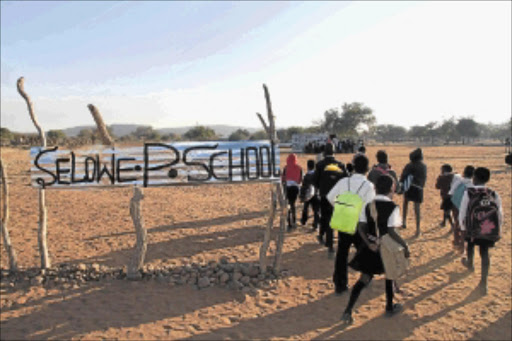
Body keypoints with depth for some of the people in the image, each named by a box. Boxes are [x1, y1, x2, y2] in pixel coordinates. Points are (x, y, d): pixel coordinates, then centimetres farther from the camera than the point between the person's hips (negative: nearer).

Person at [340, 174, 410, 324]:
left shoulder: (368, 205, -1)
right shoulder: (393, 207, -17)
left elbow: (361, 228, -5)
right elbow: (392, 231, -23)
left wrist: (369, 243, -8)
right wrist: (405, 245, -13)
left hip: (370, 248, 4)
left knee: (364, 278, 11)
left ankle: (348, 311, 2)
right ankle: (390, 307, 40)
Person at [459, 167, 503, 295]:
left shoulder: (468, 192, -5)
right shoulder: (494, 194, 5)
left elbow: (462, 213, -5)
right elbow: (500, 214, 7)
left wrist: (462, 227, 9)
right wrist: (497, 229, 19)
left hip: (474, 228, -2)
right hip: (491, 229, 2)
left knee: (470, 243, 28)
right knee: (484, 251, 13)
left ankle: (470, 263, 54)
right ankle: (483, 282, 4)